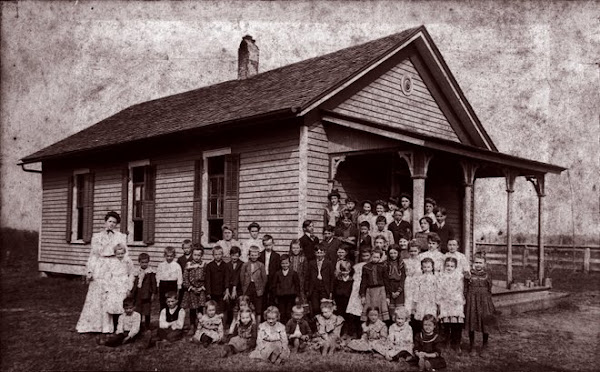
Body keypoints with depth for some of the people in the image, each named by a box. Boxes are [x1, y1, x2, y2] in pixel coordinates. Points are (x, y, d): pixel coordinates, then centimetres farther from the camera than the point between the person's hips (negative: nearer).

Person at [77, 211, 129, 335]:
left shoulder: (121, 237, 7)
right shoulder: (96, 236, 11)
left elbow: (123, 255, 4)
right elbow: (93, 255, 10)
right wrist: (89, 271, -1)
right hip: (99, 270, 1)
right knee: (95, 297, 0)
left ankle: (108, 326, 5)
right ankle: (91, 325, 7)